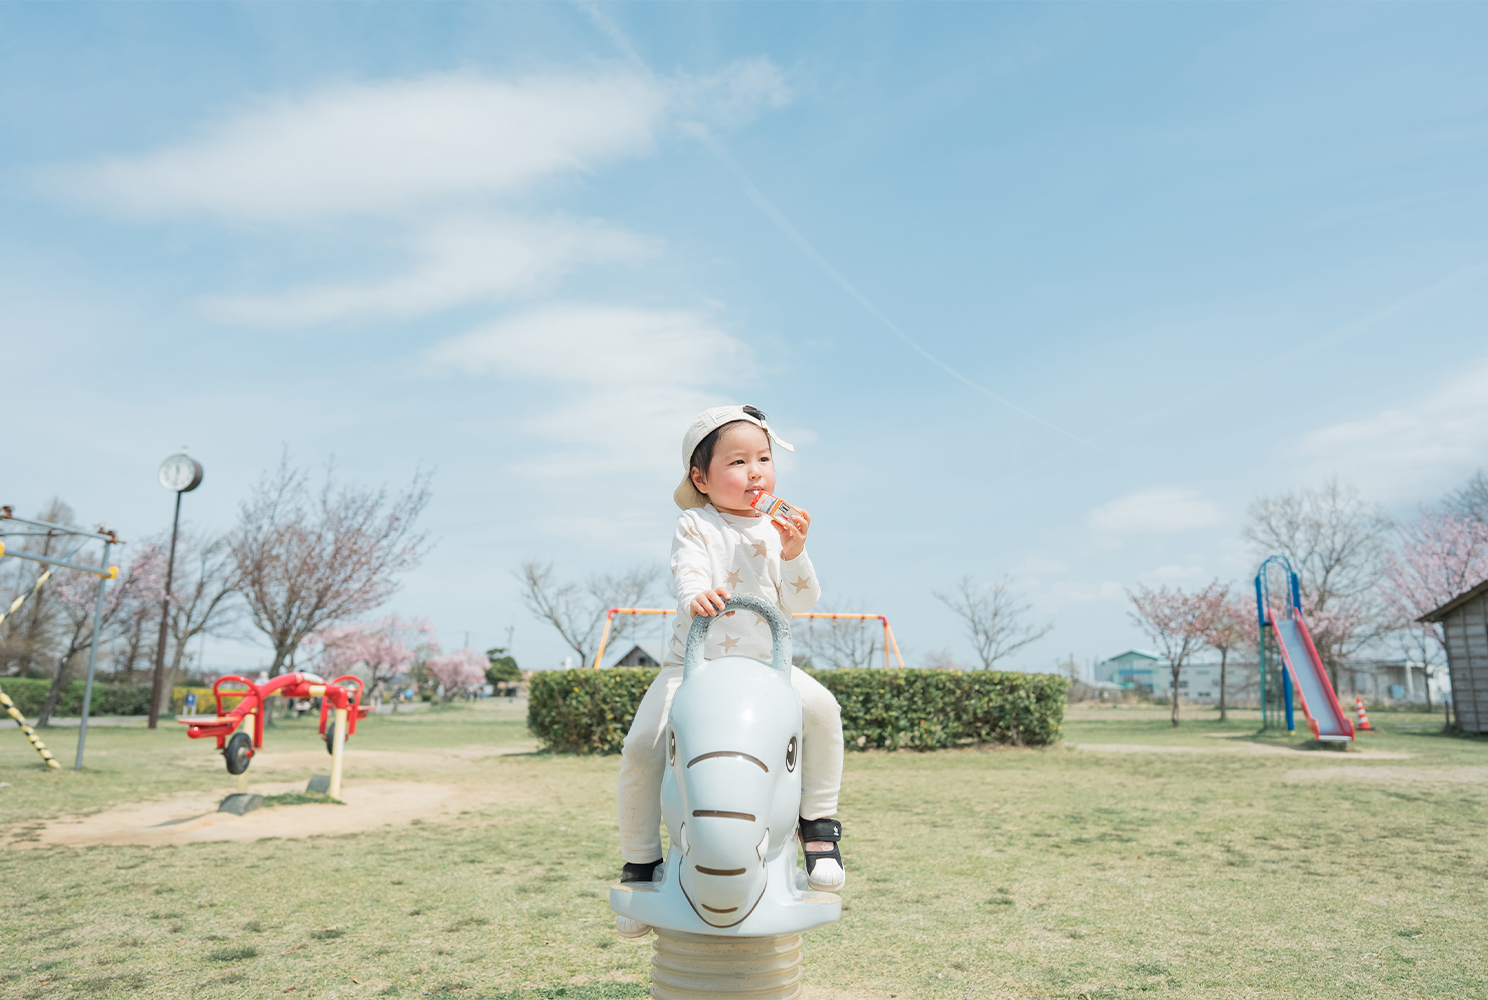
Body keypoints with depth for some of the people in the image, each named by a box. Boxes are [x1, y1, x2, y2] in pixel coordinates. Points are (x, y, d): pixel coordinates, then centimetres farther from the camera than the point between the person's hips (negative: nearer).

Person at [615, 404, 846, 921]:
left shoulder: (777, 529, 8)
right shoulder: (695, 525, -1)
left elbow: (802, 602, 3)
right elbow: (687, 570, -21)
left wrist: (793, 552, -14)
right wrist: (695, 595, -45)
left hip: (763, 664, 2)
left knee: (820, 706, -25)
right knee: (642, 744, -21)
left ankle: (818, 822, -3)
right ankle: (639, 860, 4)